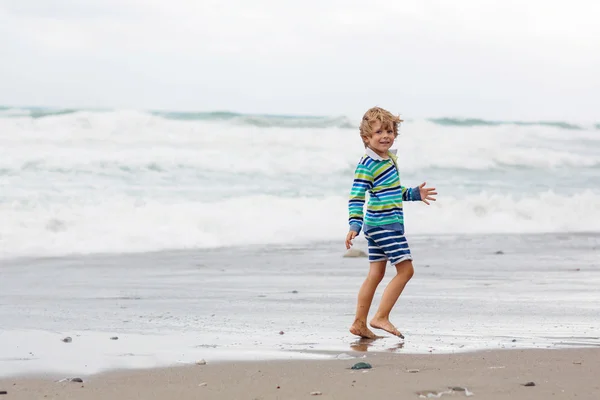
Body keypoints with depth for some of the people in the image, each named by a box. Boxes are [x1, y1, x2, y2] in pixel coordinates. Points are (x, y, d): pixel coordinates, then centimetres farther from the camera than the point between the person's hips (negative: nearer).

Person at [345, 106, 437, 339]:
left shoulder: (390, 158, 13)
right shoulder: (367, 165, -16)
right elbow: (356, 197, -21)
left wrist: (414, 194, 23)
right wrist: (354, 225, -29)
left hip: (378, 226, 9)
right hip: (384, 225, -9)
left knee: (376, 273, 11)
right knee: (406, 269, -7)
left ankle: (359, 323, 14)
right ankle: (381, 317, -5)